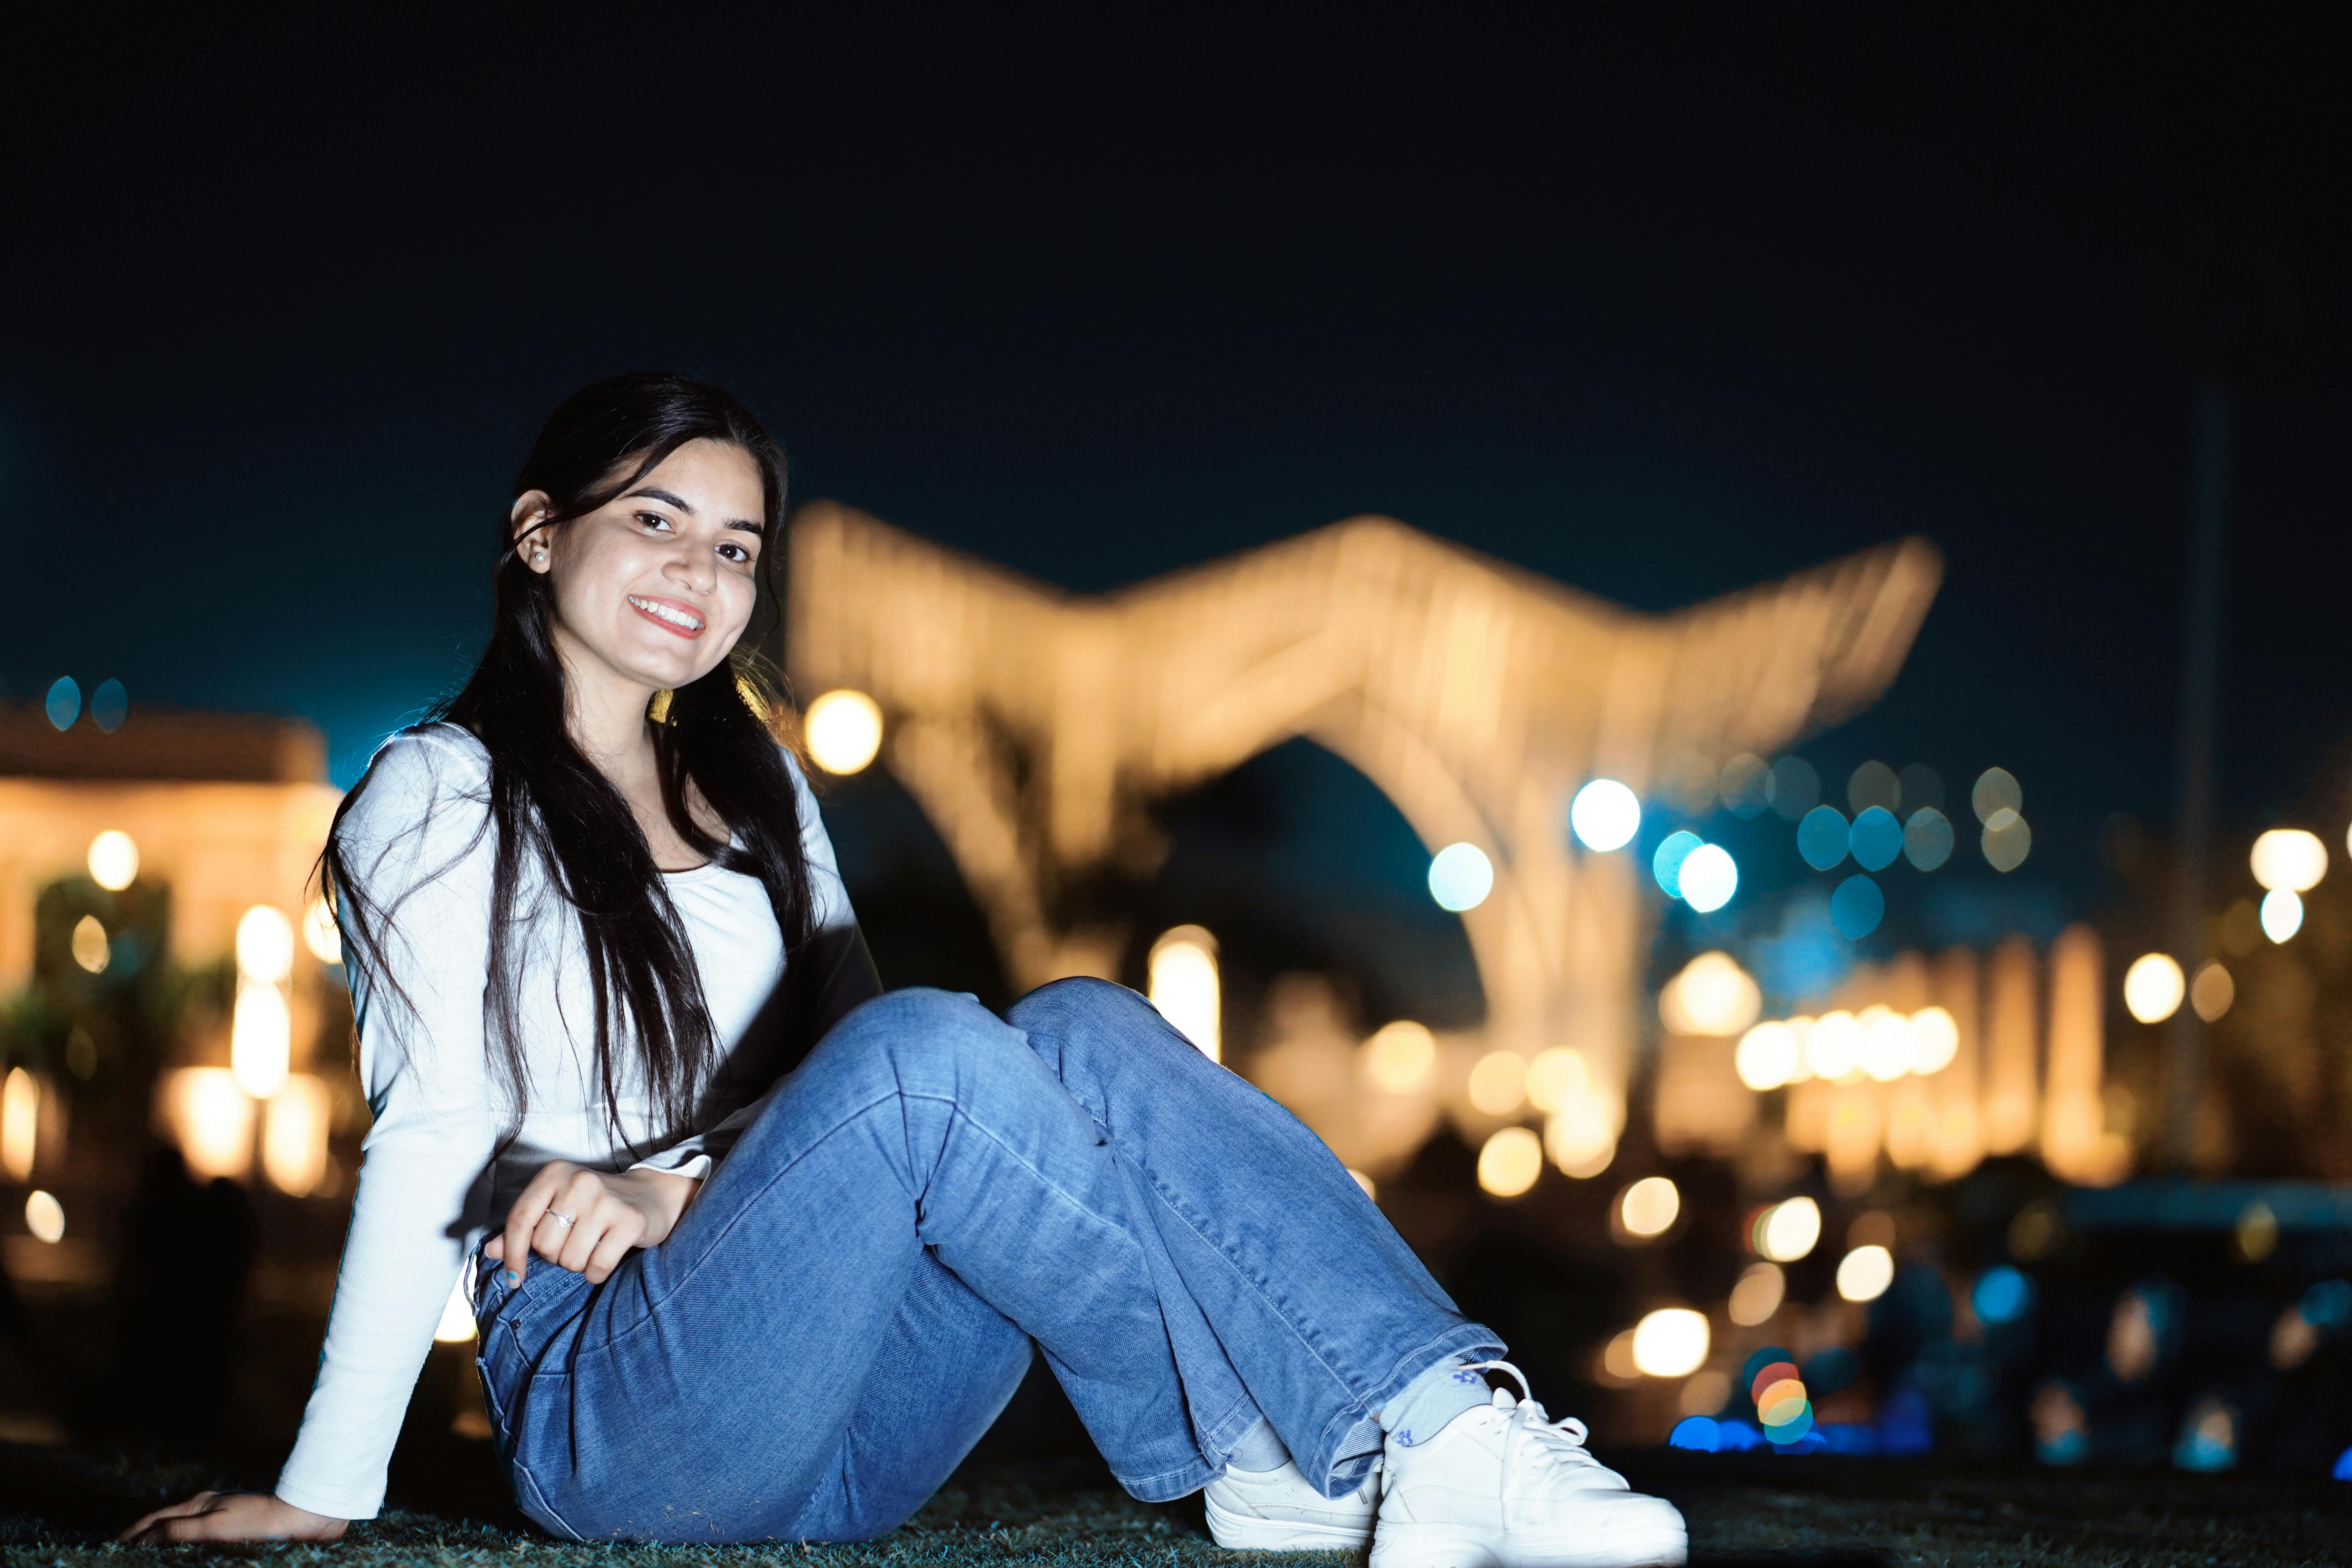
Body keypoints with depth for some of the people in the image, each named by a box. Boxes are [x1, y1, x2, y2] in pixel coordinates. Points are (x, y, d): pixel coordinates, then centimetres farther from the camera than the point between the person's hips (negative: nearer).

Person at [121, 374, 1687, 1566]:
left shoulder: (752, 784, 22)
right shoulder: (442, 795, 2)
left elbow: (846, 1031, 9)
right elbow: (432, 1142, -8)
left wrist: (682, 1184, -10)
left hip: (846, 1437, 5)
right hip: (620, 1406, -5)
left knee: (1080, 1030, -20)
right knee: (926, 1052, -30)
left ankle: (1441, 1434, -36)